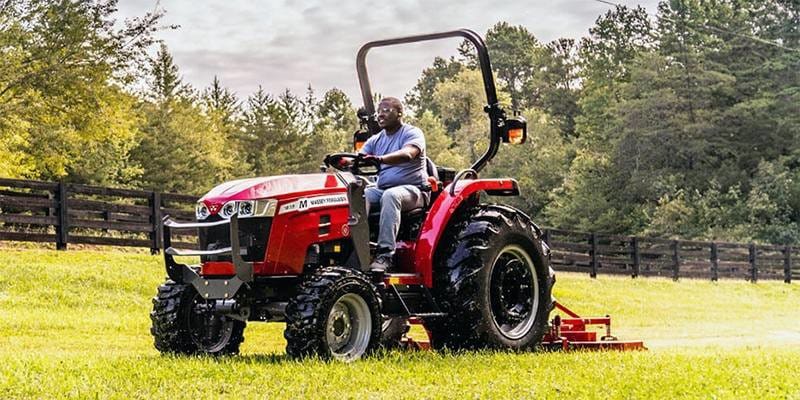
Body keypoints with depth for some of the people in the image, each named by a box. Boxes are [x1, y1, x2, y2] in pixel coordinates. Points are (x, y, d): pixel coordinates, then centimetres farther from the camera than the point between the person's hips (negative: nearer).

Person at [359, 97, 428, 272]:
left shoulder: (412, 133, -2)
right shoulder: (375, 140, 18)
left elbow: (407, 154, -24)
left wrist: (380, 159, -42)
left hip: (412, 189, -5)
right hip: (382, 189, 5)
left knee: (390, 196, -38)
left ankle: (386, 253, -42)